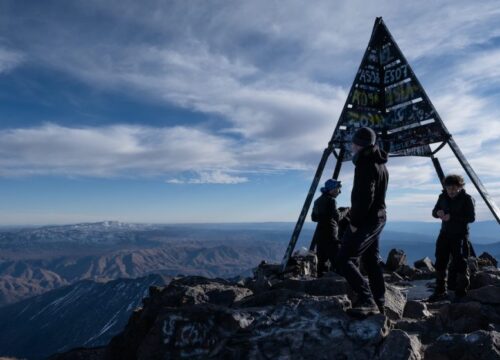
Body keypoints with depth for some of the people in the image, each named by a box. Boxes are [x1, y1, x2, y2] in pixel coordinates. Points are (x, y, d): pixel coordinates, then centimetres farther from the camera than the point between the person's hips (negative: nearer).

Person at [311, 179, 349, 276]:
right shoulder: (330, 200, -10)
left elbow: (314, 218, 20)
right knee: (336, 261, -7)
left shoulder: (318, 200, 15)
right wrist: (344, 211, -1)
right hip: (329, 235, -9)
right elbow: (337, 217, -17)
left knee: (322, 260, 11)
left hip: (319, 235, 9)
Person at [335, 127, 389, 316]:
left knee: (344, 259, -8)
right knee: (371, 260, 16)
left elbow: (365, 196, -25)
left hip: (366, 220, -10)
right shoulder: (380, 164, 15)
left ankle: (366, 300, -11)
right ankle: (378, 302, 22)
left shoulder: (365, 164, -16)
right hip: (378, 218, 10)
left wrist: (355, 221, -18)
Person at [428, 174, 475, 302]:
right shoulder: (443, 197, 6)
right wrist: (438, 213, -12)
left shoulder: (467, 198, -9)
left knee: (459, 264, -5)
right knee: (440, 262, 6)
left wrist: (452, 217, -26)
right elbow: (434, 212, 11)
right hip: (445, 234, 5)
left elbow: (471, 217, -16)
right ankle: (440, 291, 18)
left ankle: (461, 293, 8)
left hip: (460, 235, -5)